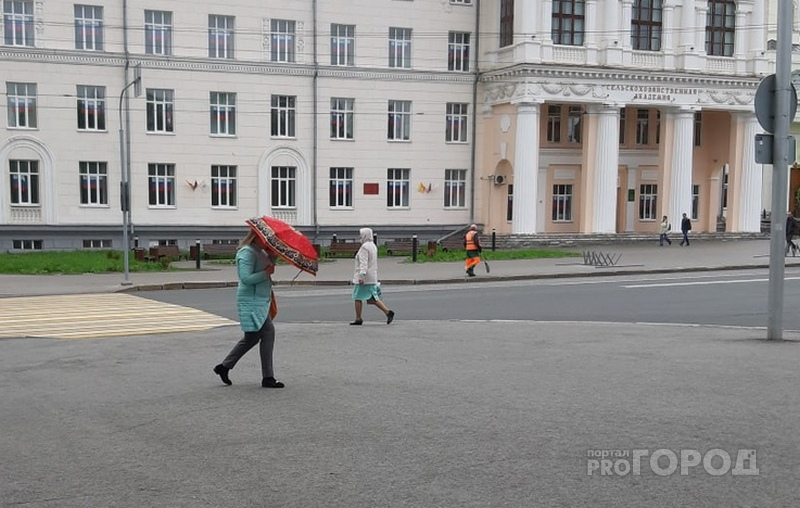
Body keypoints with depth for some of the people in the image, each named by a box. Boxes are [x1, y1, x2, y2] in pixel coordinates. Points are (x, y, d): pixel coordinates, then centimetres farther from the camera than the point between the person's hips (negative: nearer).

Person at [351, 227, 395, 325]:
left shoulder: (364, 247, -13)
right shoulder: (373, 246, 16)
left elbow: (363, 263, -22)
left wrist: (361, 276, -28)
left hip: (364, 278, -9)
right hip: (372, 278, 9)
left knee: (358, 297, 3)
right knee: (373, 298, 6)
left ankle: (358, 319, 7)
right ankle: (388, 312, -9)